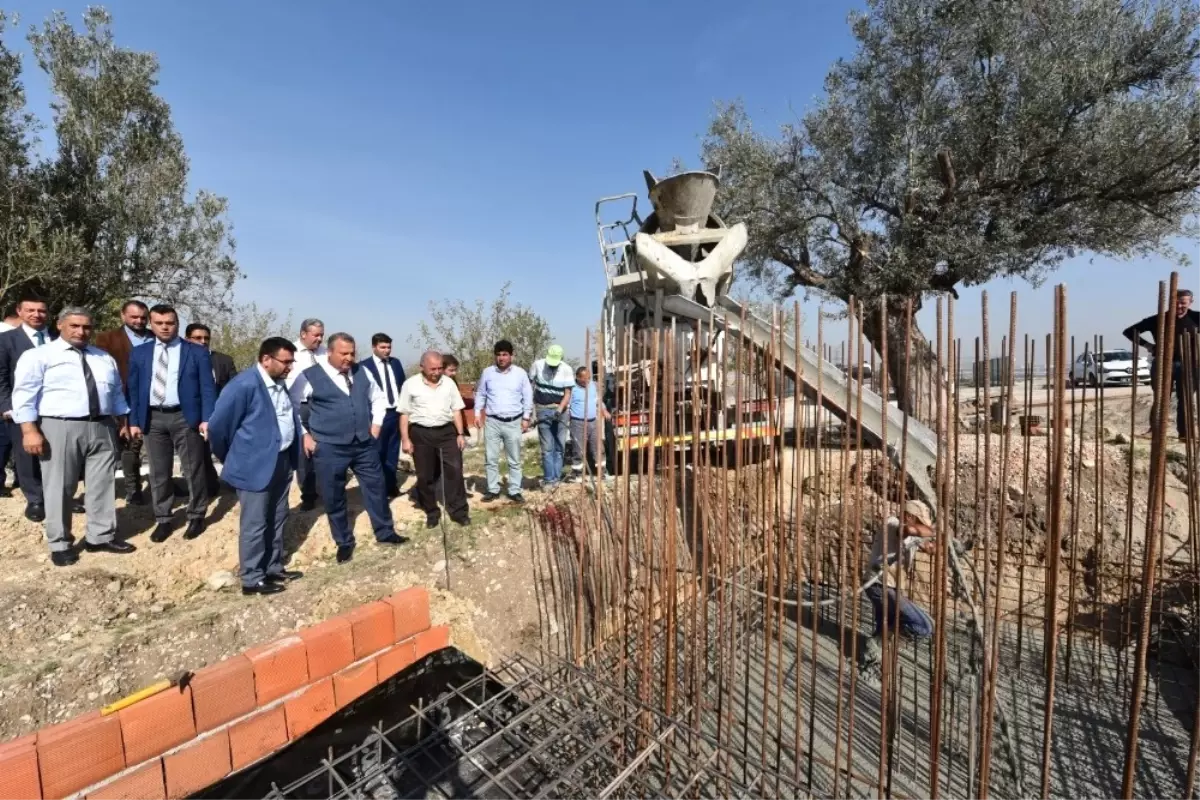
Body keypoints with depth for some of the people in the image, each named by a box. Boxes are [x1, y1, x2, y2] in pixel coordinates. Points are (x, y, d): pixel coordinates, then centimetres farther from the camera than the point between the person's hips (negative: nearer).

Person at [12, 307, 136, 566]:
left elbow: (117, 393, 19)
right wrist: (30, 430, -14)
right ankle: (60, 544, 16)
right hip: (60, 428, -4)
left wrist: (122, 423, 14)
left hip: (102, 428, 4)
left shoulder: (105, 359, 16)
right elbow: (24, 395, -6)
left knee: (102, 485, 8)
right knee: (59, 488, 3)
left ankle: (101, 537, 19)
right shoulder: (38, 356, 0)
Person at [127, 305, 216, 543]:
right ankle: (163, 519, 23)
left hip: (185, 417, -3)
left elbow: (207, 388, -4)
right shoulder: (139, 353, 10)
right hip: (153, 418, 3)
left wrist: (206, 418, -12)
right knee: (158, 472, 11)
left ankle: (196, 516, 17)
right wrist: (134, 421, 4)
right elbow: (133, 389, 11)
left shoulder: (197, 352, 0)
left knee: (193, 470, 4)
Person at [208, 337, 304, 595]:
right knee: (254, 523, 4)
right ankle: (252, 579, 18)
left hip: (282, 461, 8)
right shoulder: (244, 385, -18)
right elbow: (217, 426, -14)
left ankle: (274, 568, 32)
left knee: (277, 519, 17)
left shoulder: (281, 384, 6)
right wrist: (232, 457, 0)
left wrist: (292, 455, 13)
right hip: (256, 465, -8)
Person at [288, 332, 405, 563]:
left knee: (376, 487, 12)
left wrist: (376, 425, 8)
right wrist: (304, 435, -3)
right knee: (334, 497, 10)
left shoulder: (362, 372, 4)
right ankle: (344, 542, 30)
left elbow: (378, 397, 17)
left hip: (364, 443, 3)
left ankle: (385, 532, 30)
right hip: (329, 447, -3)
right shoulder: (310, 376, -8)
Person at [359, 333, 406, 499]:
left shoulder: (396, 363, 9)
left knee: (393, 453, 14)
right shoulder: (365, 366, -7)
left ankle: (392, 486, 26)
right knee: (378, 453, 6)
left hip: (397, 413, 5)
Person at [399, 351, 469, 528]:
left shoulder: (449, 383, 4)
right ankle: (431, 513, 24)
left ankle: (459, 511, 9)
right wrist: (405, 439, -5)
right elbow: (404, 414, -1)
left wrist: (461, 434, 2)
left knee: (454, 470, -2)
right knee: (425, 476, 8)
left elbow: (456, 410, 7)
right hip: (421, 434, -1)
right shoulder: (410, 385, -4)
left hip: (447, 431, 2)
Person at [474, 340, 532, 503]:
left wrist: (526, 418, 0)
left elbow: (528, 397, 3)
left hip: (513, 422, -1)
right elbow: (480, 394, 10)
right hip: (492, 422, 1)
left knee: (515, 460, 7)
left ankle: (514, 491, 18)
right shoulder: (487, 372, 2)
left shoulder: (521, 373, -2)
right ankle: (493, 489, 21)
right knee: (491, 459, 7)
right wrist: (477, 414, 2)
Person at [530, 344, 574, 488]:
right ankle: (549, 478, 7)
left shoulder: (566, 369, -7)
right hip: (542, 410, 0)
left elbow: (567, 393, -6)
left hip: (559, 410, 0)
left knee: (559, 446, 5)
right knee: (547, 447, 0)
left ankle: (556, 477, 15)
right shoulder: (538, 365, -3)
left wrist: (560, 409, -21)